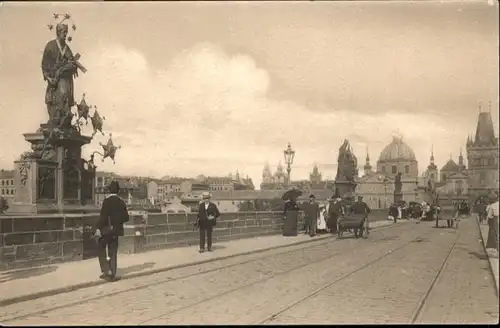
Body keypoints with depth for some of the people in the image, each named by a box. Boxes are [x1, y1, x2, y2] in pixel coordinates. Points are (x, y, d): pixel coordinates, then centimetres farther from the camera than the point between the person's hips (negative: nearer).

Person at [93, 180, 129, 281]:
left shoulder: (107, 201, -15)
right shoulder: (121, 202, 1)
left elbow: (103, 216, -19)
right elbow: (125, 217, 3)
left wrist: (98, 228, -15)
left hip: (106, 229, -5)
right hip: (116, 230, 5)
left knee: (101, 250, 10)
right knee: (113, 252, 11)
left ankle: (107, 271, 1)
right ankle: (113, 274, 12)